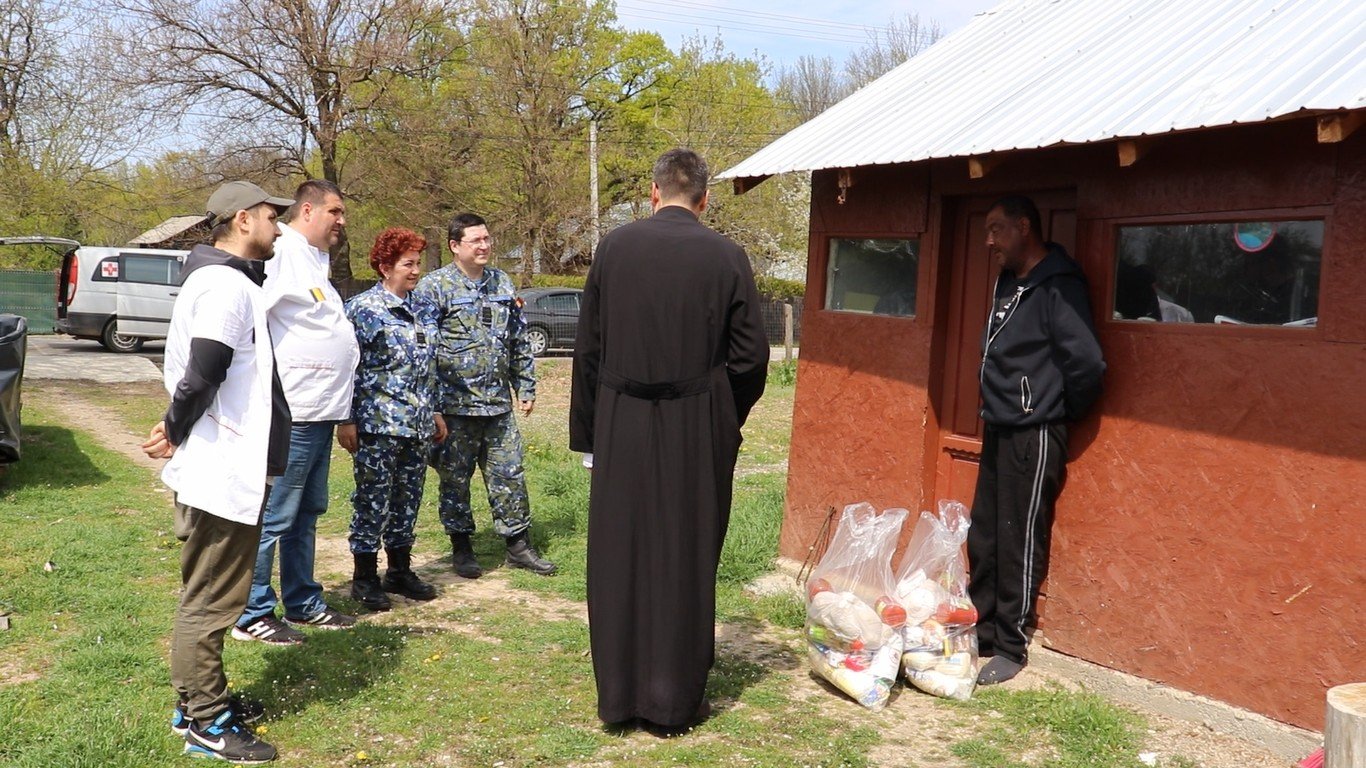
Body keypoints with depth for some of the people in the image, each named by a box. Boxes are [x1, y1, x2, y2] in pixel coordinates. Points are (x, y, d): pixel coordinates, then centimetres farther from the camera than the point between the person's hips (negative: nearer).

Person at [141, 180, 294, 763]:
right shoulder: (226, 285, -18)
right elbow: (202, 376, -24)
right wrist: (174, 433, -8)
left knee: (211, 595, 18)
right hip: (223, 473, -10)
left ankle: (202, 700, 31)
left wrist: (177, 431, 4)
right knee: (210, 600, 0)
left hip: (230, 469, 10)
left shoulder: (230, 280, 15)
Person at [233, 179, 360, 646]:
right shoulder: (280, 254, -12)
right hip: (292, 413, -10)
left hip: (320, 412, 10)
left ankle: (303, 603, 28)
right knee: (273, 517, -1)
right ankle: (252, 616, 10)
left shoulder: (314, 261, 18)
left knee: (306, 513, 17)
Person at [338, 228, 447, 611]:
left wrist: (434, 411, 21)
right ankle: (364, 578, 12)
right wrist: (347, 421, -10)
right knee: (373, 501, 1)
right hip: (378, 425, -6)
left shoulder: (424, 310, 13)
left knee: (408, 500, 13)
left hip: (417, 425, 7)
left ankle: (400, 571, 26)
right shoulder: (363, 309, -7)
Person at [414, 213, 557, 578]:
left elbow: (520, 340, 17)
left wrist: (526, 387, 14)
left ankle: (518, 544, 18)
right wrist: (431, 402, -11)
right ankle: (461, 548, 21)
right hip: (455, 404, -4)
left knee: (509, 474, 8)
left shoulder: (503, 283, 12)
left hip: (499, 402, 4)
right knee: (455, 479, 7)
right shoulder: (434, 286, -5)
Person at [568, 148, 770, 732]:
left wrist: (588, 432, 8)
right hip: (698, 433, -1)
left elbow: (588, 348, 1)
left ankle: (619, 695, 22)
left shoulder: (614, 247, -2)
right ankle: (676, 700, 20)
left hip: (622, 426, 1)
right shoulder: (727, 257, -5)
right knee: (686, 561, 10)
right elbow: (750, 357, -3)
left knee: (620, 558, 12)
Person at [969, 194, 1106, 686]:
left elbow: (1087, 364, -22)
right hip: (998, 430, 9)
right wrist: (996, 407, 12)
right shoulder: (1009, 282, 13)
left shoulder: (1057, 287, -15)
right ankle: (982, 632, 26)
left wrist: (1059, 414, -8)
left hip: (1033, 436, -9)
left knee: (1020, 545, 0)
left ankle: (1011, 649, 12)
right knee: (982, 541, 14)